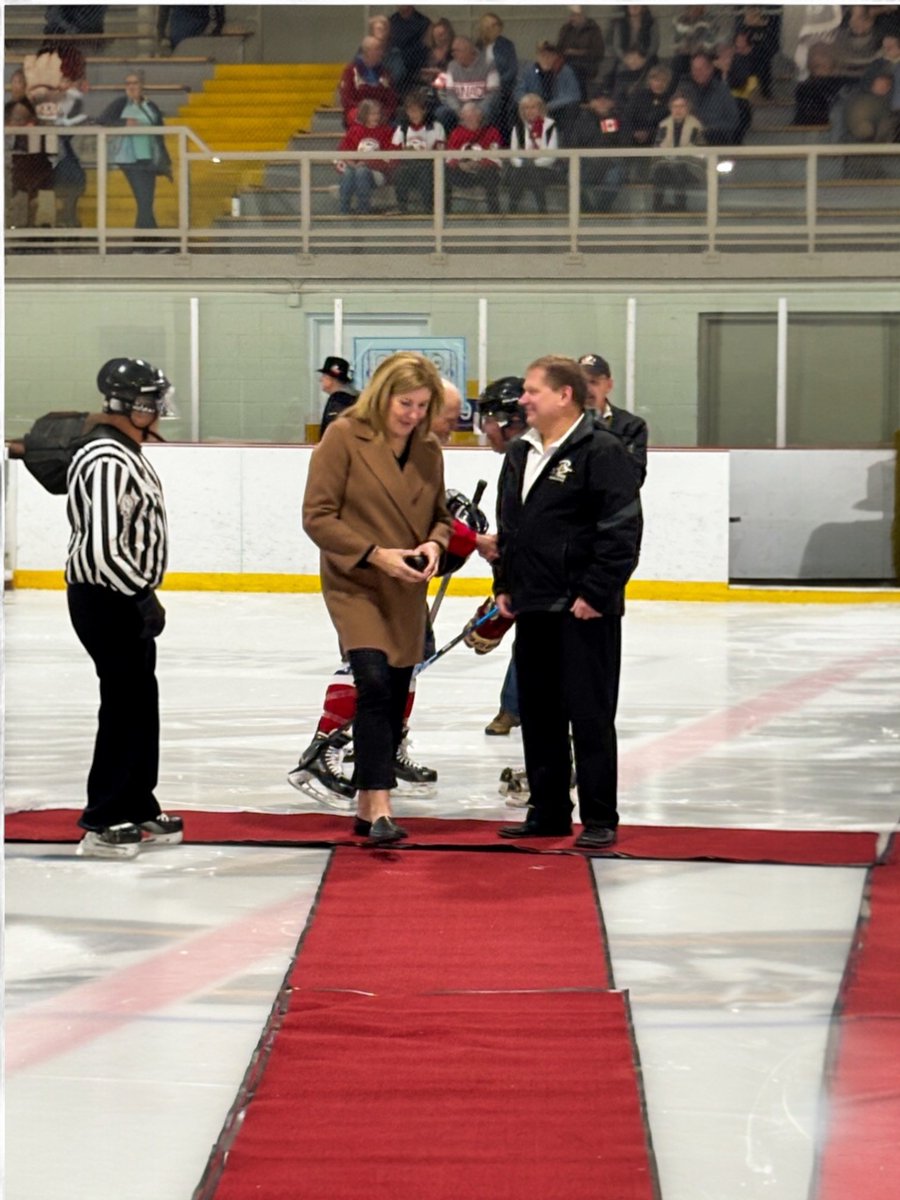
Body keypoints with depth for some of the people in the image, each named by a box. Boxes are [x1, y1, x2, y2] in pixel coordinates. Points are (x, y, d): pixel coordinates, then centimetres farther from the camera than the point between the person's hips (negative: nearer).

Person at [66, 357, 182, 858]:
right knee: (126, 705, -7)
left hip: (127, 598, 11)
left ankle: (138, 807, 26)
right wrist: (143, 596, -18)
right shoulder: (107, 462, -21)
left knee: (141, 703, 16)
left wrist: (145, 595, 20)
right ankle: (103, 823, -2)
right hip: (107, 602, -11)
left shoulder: (127, 454, 13)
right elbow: (102, 548, -27)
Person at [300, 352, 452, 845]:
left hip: (406, 593, 6)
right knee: (374, 682, -22)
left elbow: (440, 516, 17)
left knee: (394, 699, 9)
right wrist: (374, 554, -20)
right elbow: (317, 516, -11)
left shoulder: (428, 449, 6)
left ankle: (366, 807, 22)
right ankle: (380, 808, -23)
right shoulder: (343, 437, -10)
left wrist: (435, 544, -7)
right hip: (354, 584, -6)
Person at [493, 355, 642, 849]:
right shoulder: (520, 454, 14)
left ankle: (599, 818, 4)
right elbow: (507, 526, 23)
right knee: (538, 714, 12)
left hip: (584, 611, -8)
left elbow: (622, 530, -16)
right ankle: (548, 811, 21)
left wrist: (595, 593, -18)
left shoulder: (602, 451, -11)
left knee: (590, 715, -3)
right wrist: (504, 586, 16)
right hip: (532, 609, 8)